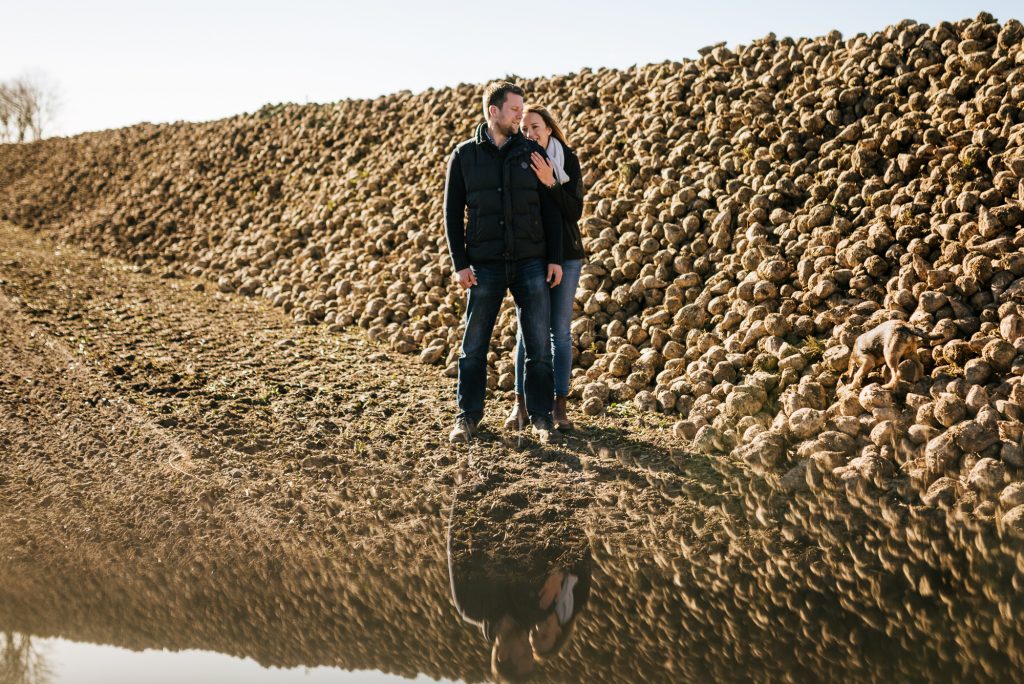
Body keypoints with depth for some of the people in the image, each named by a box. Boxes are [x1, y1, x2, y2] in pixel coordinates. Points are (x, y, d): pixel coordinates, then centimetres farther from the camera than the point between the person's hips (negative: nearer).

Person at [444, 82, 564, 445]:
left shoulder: (532, 152, 5)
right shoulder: (464, 155, 2)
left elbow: (550, 209, 5)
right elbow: (452, 213, 3)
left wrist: (555, 259, -1)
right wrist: (460, 263, -4)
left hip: (531, 264, 1)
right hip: (485, 265, -1)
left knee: (539, 346, 2)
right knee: (474, 346, 4)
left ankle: (541, 417, 12)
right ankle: (468, 416, 17)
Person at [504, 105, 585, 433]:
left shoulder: (568, 160, -3)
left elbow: (576, 211, -10)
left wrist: (550, 183, -21)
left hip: (565, 255, 0)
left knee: (560, 330, 3)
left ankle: (559, 405, 9)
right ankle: (521, 403, 10)